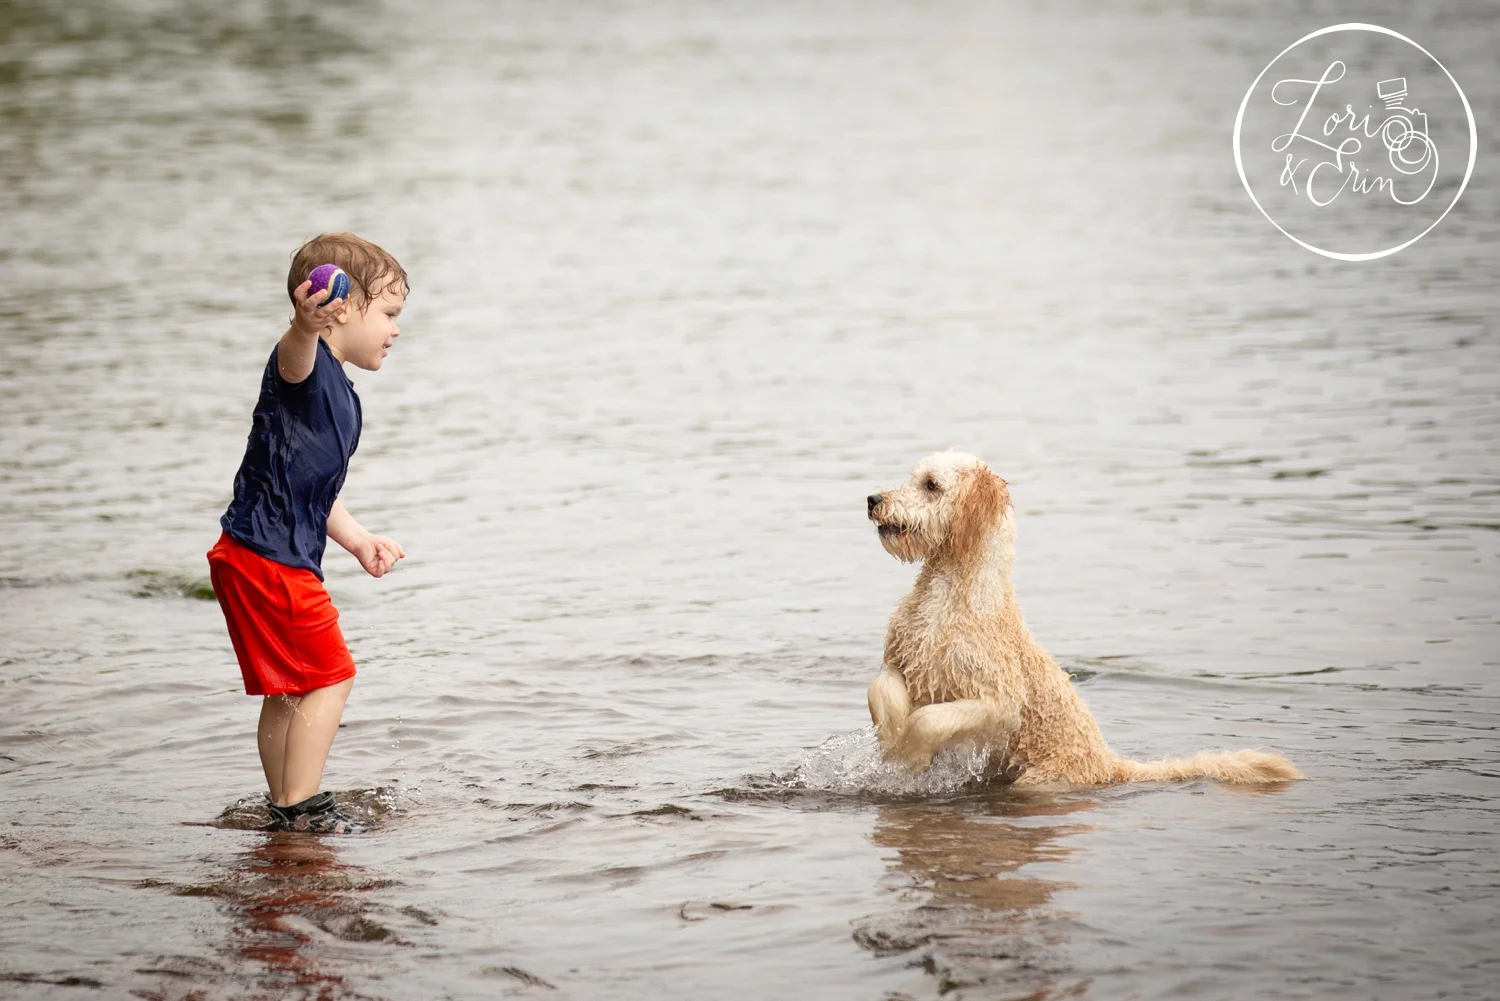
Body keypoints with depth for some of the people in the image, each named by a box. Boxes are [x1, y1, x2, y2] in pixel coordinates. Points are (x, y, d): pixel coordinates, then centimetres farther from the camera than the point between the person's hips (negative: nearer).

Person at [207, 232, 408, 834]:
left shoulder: (341, 396, 18)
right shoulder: (306, 366, -13)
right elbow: (294, 355, -41)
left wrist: (358, 541, 26)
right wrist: (306, 326, -62)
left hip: (274, 561, 10)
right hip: (270, 559, -10)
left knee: (288, 691, 18)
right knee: (329, 677, -5)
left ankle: (284, 807, 29)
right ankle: (301, 809, -1)